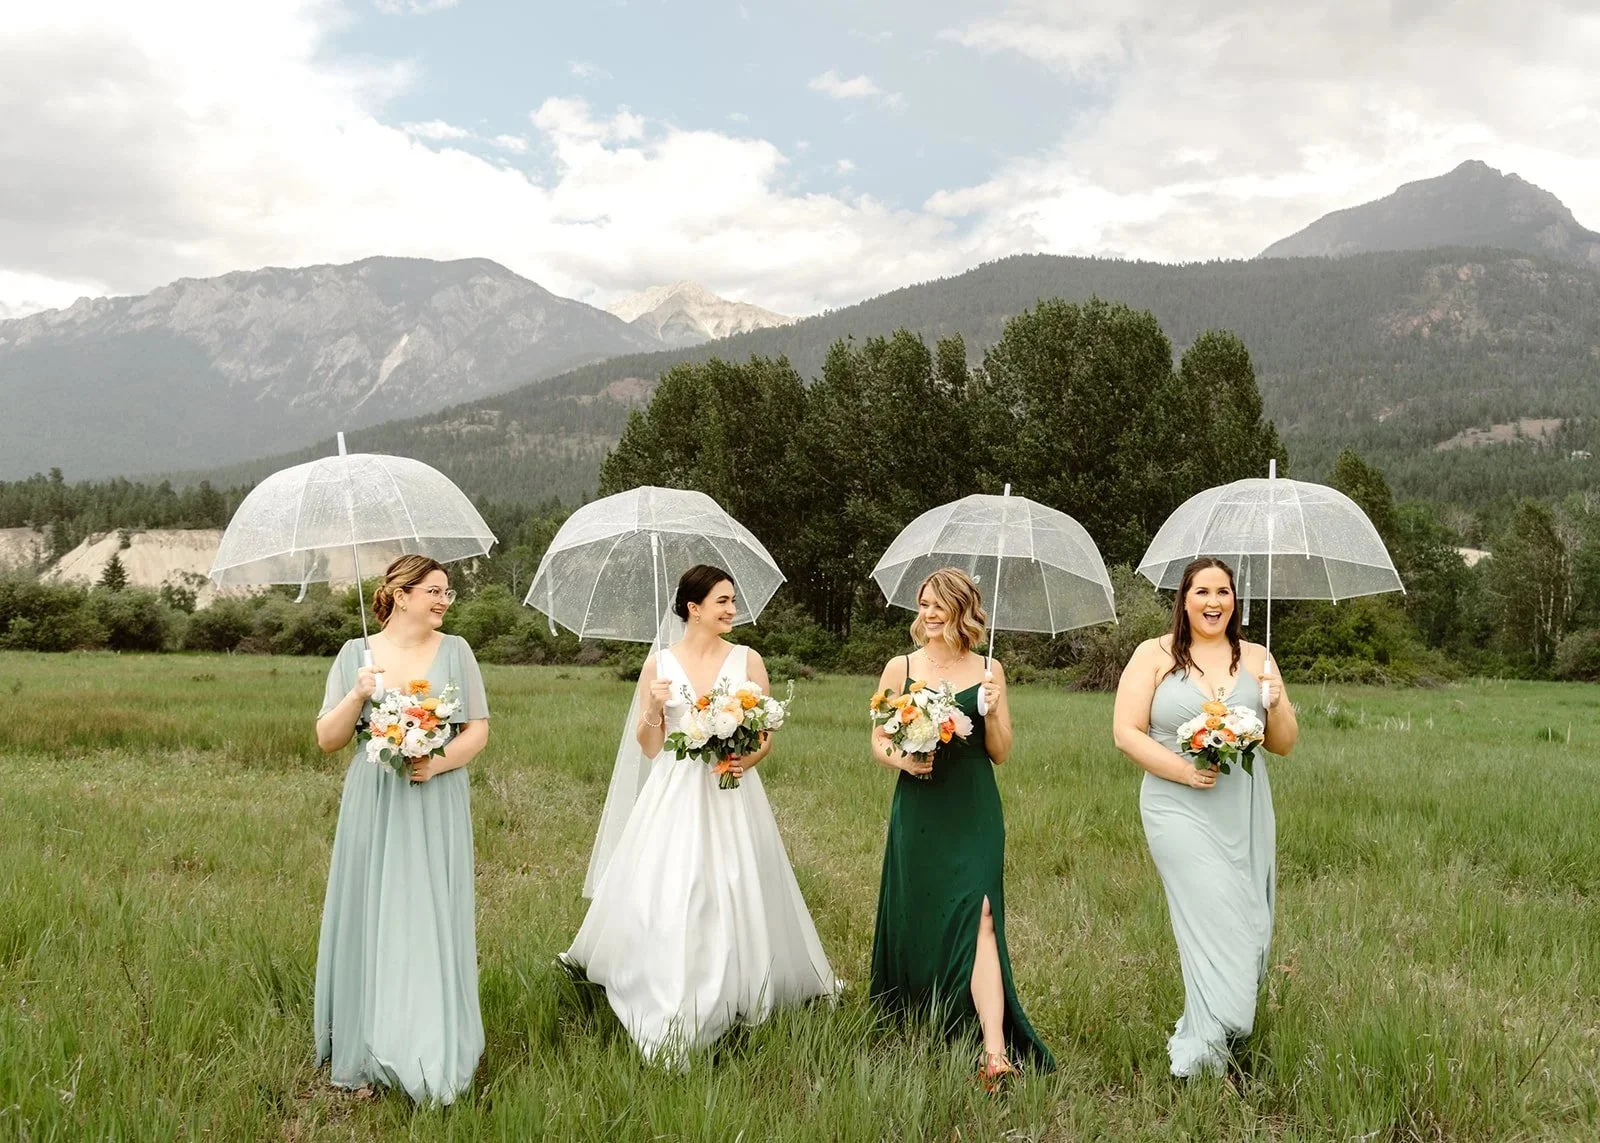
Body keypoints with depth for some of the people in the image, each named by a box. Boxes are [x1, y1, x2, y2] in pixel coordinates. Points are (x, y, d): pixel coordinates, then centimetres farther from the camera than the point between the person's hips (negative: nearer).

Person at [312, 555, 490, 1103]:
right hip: (372, 808, 1)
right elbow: (327, 739, 4)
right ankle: (367, 1048, 17)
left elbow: (478, 729, 2)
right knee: (369, 918, 4)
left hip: (435, 807, 0)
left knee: (431, 920, 1)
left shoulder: (454, 651, 4)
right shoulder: (356, 654, 4)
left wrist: (439, 764, -14)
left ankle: (433, 1052, 11)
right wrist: (358, 695, -12)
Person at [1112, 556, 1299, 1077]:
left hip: (1246, 813, 5)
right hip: (1180, 808, -4)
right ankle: (1202, 1052, -2)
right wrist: (1183, 770, -14)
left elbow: (1284, 744, 14)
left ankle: (1201, 1031, 19)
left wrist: (1277, 707, -7)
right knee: (1217, 922, -11)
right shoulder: (1154, 655, 1)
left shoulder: (1256, 657, 12)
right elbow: (1126, 732, -3)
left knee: (1251, 926, 4)